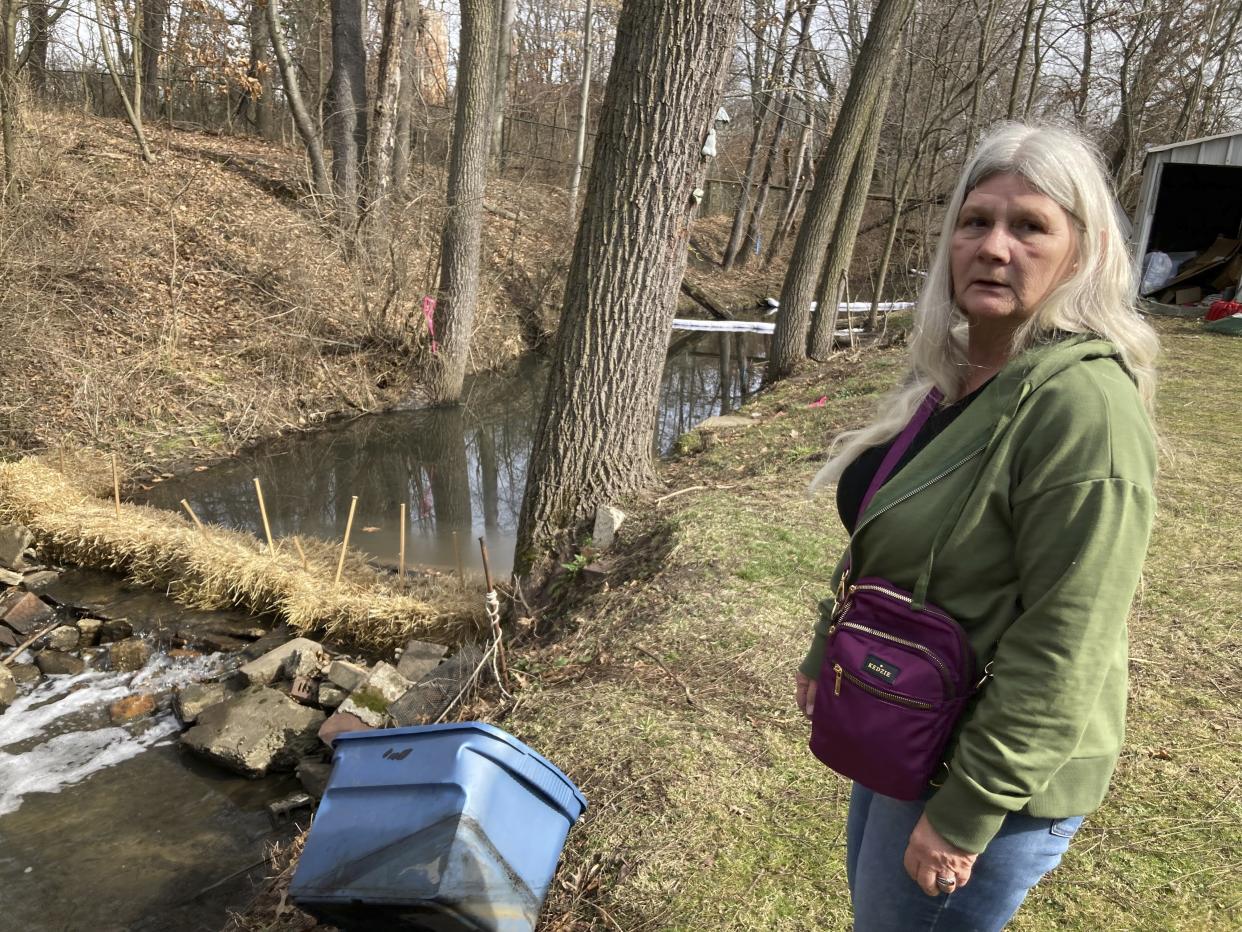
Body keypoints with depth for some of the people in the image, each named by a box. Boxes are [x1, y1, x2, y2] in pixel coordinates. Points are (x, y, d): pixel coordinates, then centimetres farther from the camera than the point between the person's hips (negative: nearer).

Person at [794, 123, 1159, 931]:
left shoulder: (1084, 405, -26)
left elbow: (1062, 649, -26)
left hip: (993, 770, -8)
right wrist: (826, 652, 16)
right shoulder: (958, 374, 1)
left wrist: (965, 815, -20)